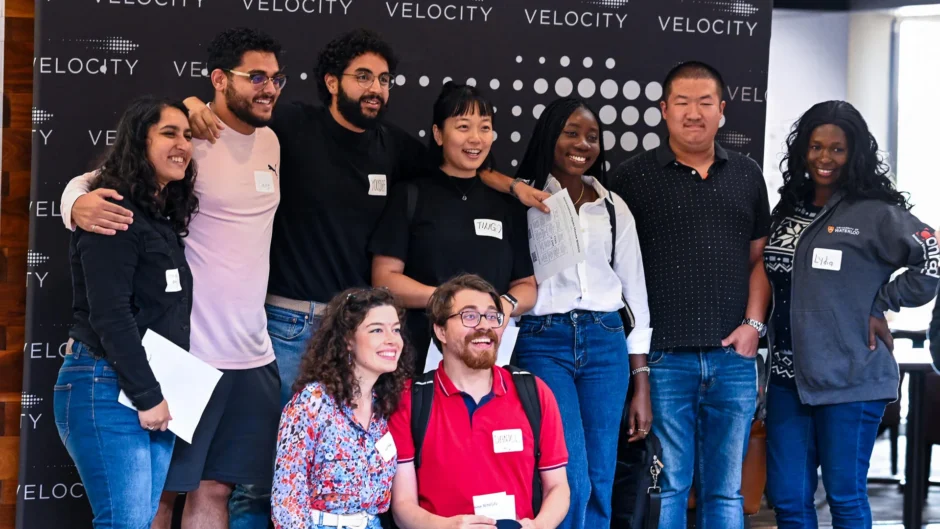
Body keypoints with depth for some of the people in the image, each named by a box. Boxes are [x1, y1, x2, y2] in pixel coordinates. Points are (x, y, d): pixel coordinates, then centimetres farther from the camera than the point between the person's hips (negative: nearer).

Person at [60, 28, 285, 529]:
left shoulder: (269, 141, 11)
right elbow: (91, 182, -11)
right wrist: (80, 204, -34)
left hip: (253, 356, 6)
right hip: (187, 353, -6)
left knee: (215, 488, 10)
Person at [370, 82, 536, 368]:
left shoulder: (507, 204, 12)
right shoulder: (410, 196, 2)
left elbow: (527, 285, 12)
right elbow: (384, 278, -4)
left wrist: (506, 304, -10)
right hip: (423, 349, -3)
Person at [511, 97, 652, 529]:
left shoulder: (614, 208, 13)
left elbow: (635, 293, 14)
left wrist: (642, 385, 11)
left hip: (606, 345, 4)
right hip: (543, 343, -4)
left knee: (600, 483, 5)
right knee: (572, 481, -12)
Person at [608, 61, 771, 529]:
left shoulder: (747, 176, 13)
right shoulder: (633, 177, 2)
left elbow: (759, 258, 15)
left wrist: (754, 323, 1)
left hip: (733, 356, 3)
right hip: (664, 356, -3)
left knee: (725, 489, 10)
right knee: (667, 487, 1)